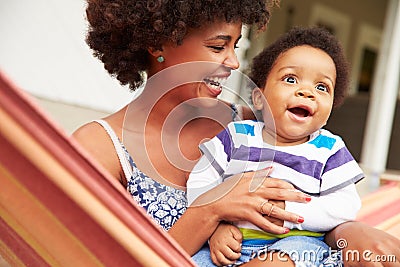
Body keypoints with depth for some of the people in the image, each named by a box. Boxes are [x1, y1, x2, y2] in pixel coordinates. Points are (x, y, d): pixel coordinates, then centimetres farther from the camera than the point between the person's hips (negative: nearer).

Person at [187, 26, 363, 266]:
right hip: (230, 242, 1)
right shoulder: (237, 136, 6)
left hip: (296, 240, 0)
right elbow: (200, 181, 3)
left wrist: (288, 210, -19)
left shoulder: (328, 150, 3)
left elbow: (346, 206, -7)